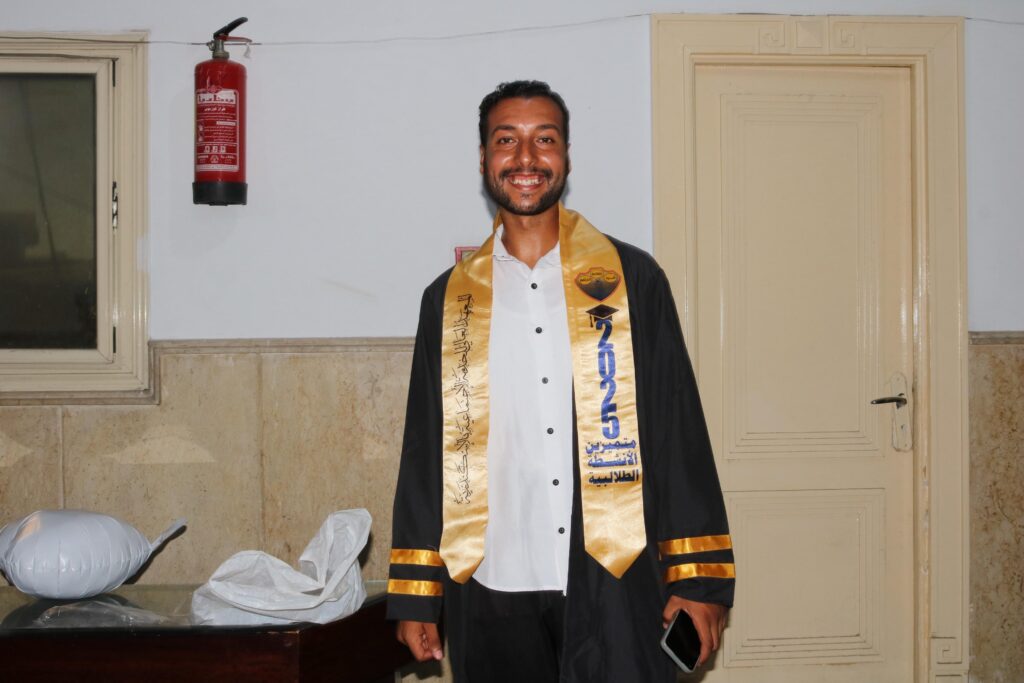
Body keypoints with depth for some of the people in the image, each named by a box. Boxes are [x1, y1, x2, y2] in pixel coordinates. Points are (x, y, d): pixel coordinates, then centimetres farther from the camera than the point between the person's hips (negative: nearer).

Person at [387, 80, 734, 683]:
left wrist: (698, 579, -4)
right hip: (491, 590, 2)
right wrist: (415, 593, 6)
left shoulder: (631, 278, 3)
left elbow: (679, 430, 1)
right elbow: (425, 449, 10)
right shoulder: (451, 298, 9)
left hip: (613, 587, -2)